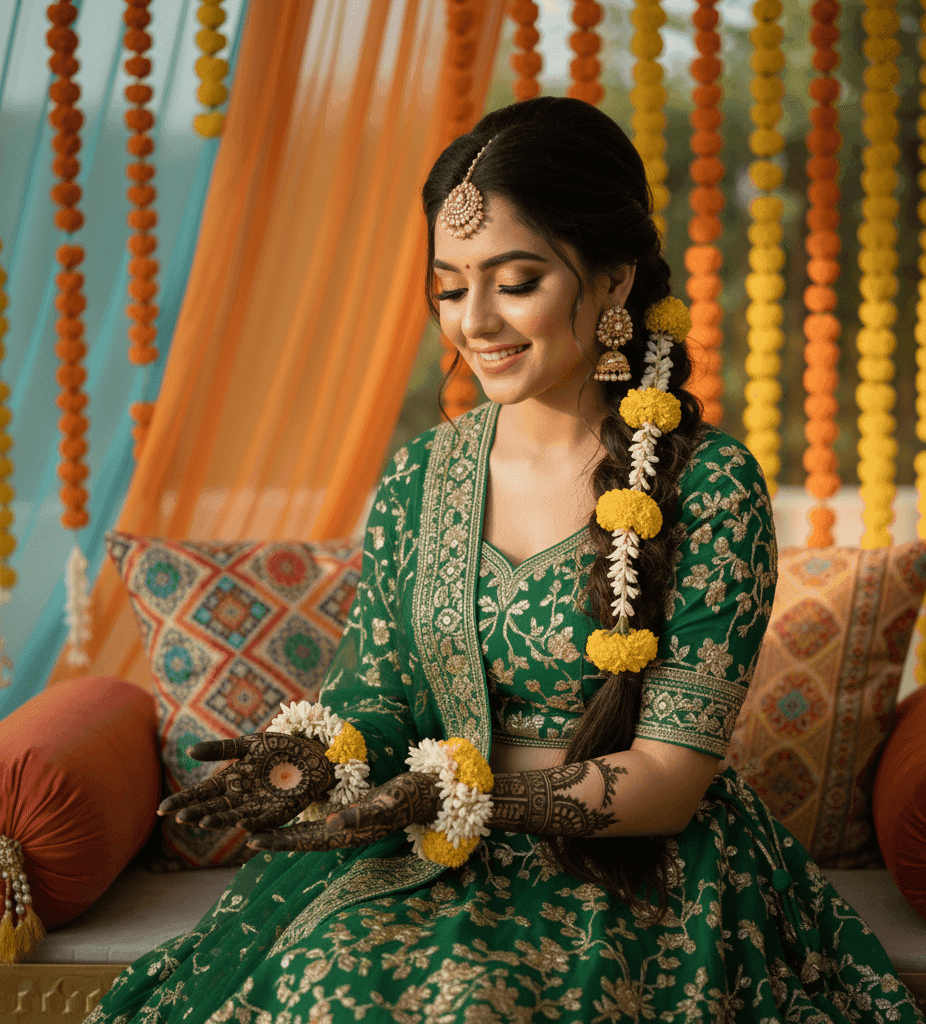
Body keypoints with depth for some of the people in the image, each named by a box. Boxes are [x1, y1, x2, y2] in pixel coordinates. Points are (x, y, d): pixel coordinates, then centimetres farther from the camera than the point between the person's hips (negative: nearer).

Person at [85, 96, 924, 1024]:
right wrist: (317, 759, -15)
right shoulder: (420, 477, 5)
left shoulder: (710, 484, -8)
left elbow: (670, 780, -11)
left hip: (640, 883, -4)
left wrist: (448, 792, -23)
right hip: (440, 872, 4)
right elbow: (373, 701, 9)